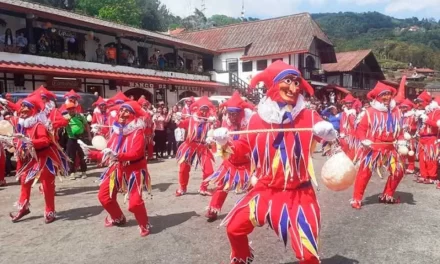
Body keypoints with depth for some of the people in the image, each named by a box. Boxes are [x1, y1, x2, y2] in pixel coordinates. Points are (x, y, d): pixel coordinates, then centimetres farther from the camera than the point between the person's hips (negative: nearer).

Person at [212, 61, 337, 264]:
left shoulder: (308, 116, -7)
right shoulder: (258, 119, -1)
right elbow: (244, 147, 9)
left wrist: (328, 133, -33)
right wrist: (226, 143, -8)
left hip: (298, 194, -2)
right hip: (265, 191, 3)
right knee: (235, 226, 10)